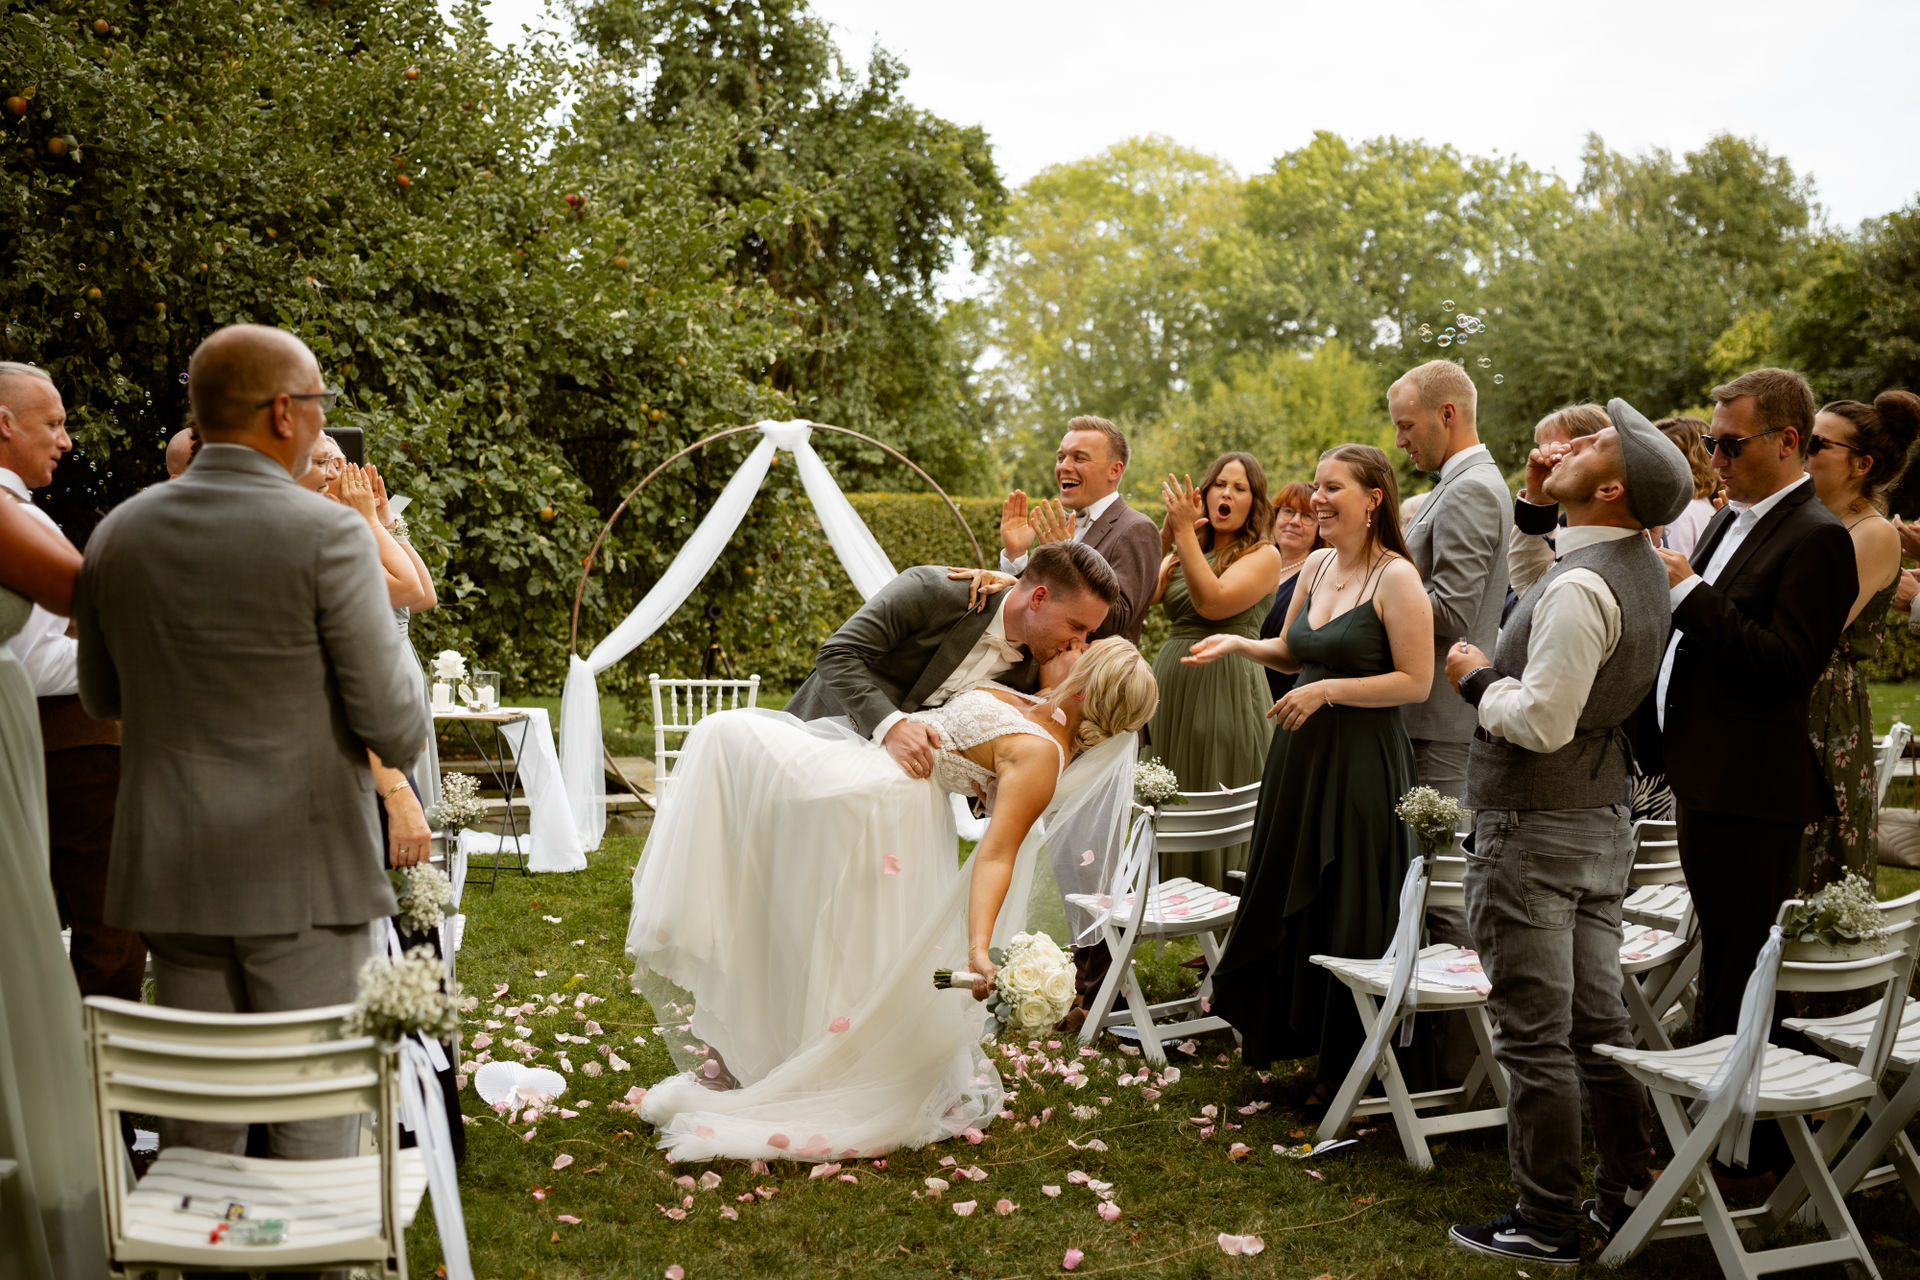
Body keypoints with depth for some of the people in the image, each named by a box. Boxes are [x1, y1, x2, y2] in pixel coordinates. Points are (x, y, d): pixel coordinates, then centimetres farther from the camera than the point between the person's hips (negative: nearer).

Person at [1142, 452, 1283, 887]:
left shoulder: (1263, 556, -1)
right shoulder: (1182, 555, 16)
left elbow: (1212, 603, -17)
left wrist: (1185, 530, -17)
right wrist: (1165, 535, -5)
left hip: (1224, 691, -6)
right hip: (1172, 686, 6)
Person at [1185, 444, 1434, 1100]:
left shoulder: (1396, 577, -13)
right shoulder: (1316, 565, 9)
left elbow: (1416, 681, -16)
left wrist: (1327, 690, -18)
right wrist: (1239, 644, 3)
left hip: (1361, 762, -7)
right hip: (1300, 752, 7)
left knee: (1346, 910, 2)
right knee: (1287, 896, 16)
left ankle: (1349, 1068, 18)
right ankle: (1280, 1031, 34)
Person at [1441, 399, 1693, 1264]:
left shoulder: (1582, 587, -23)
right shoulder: (1640, 567, 8)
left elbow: (1541, 722, -25)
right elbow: (1528, 575, 26)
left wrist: (1476, 680, -9)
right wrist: (1535, 504, 11)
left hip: (1532, 833, -9)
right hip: (1603, 825, 9)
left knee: (1534, 1038, 0)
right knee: (1599, 1021, 17)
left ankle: (1546, 1225, 10)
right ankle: (1626, 1196, 27)